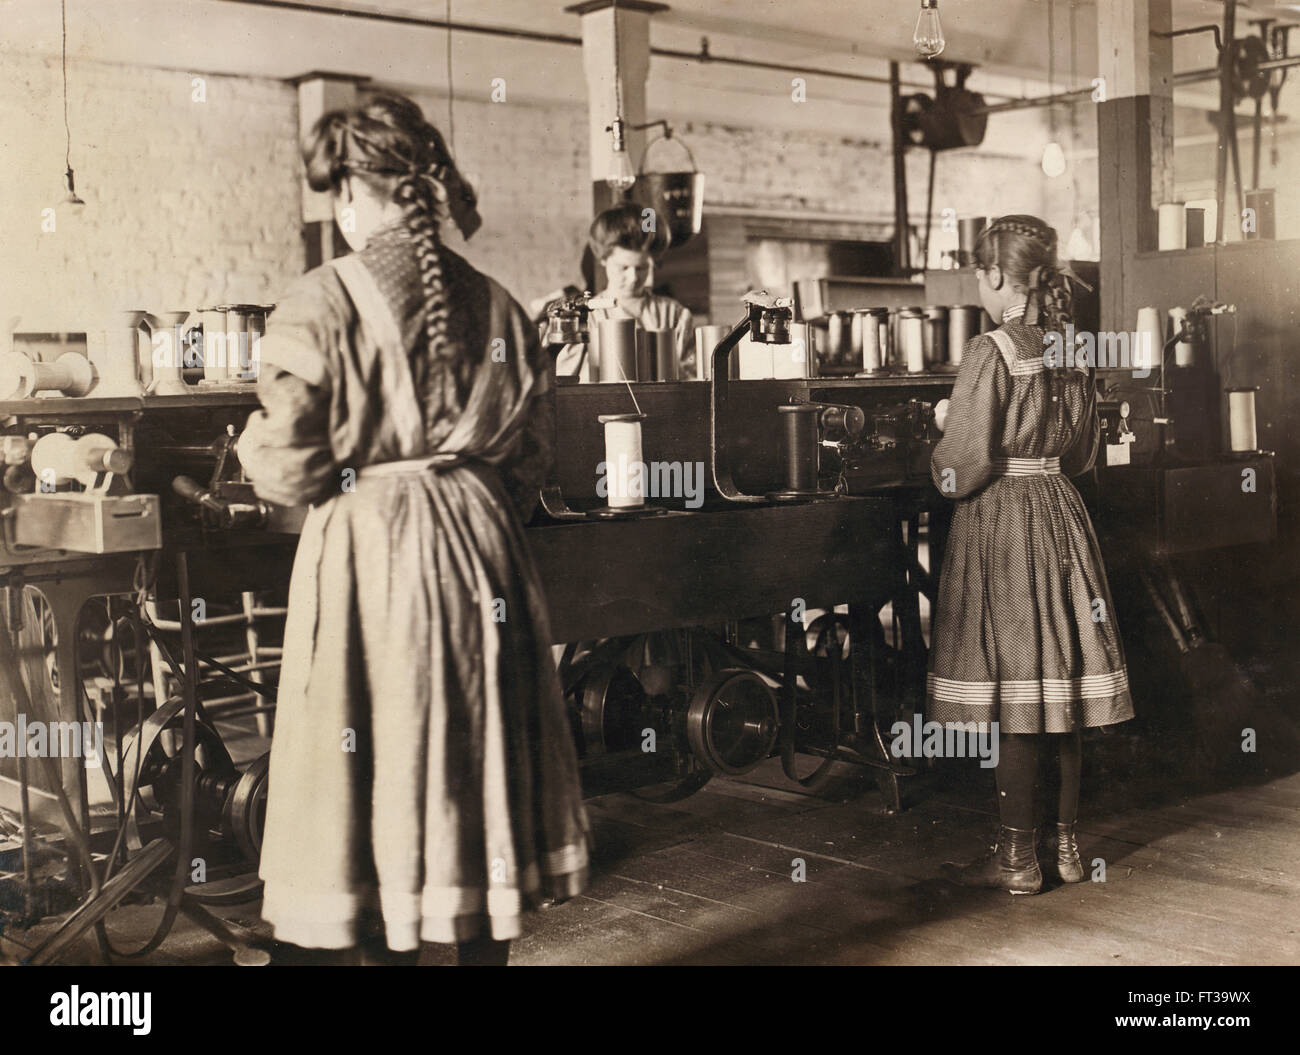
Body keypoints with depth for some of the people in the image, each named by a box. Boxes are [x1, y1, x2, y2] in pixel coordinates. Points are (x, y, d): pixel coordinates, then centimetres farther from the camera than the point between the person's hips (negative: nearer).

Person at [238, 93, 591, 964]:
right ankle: (487, 936, 26)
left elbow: (291, 466, -12)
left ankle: (397, 937, 13)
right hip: (480, 549, 4)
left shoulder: (321, 303, -10)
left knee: (382, 766, 5)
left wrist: (252, 441, 10)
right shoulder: (493, 304, 3)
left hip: (368, 558, -4)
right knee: (479, 754, 14)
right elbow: (534, 447, 7)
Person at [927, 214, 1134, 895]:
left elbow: (964, 462, -16)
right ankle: (1066, 844, 19)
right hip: (1060, 512, 7)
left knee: (1012, 692, -2)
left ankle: (1016, 858, 4)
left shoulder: (991, 352, -14)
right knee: (1059, 682, 11)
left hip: (999, 520, -7)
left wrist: (941, 468, 4)